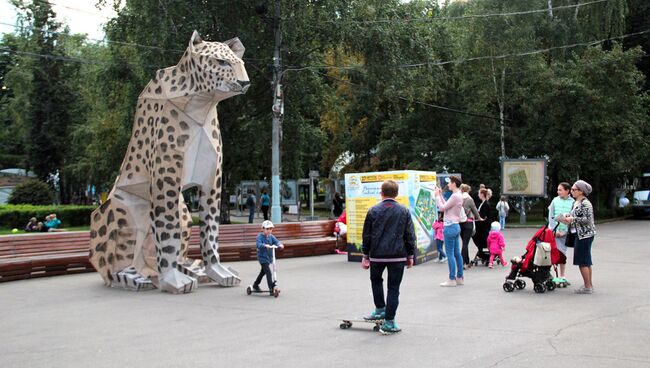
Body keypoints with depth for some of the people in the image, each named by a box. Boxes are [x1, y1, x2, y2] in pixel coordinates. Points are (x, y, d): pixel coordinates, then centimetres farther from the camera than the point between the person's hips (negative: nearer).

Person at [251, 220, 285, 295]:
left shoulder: (271, 236, 3)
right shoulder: (260, 236, -14)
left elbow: (276, 241, -9)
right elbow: (258, 244, -31)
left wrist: (280, 245, -32)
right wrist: (265, 245, -49)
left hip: (269, 257, 7)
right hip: (262, 257, -7)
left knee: (263, 272, 22)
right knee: (268, 273, -16)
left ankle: (255, 285, 40)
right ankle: (272, 289, -17)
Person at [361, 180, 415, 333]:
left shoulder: (373, 210, -1)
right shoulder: (404, 211, 0)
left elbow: (367, 235, 2)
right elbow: (410, 236, 2)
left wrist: (366, 256, 10)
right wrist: (410, 256, 11)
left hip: (377, 254, 0)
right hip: (398, 255, 0)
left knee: (376, 280, 26)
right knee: (393, 288, 5)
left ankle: (380, 309, 23)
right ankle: (389, 321, 5)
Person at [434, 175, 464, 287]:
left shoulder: (455, 196, -17)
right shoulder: (459, 195, 14)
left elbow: (442, 208, -15)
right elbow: (446, 206, 17)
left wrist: (437, 196, -4)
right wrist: (440, 195, 18)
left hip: (450, 226, -10)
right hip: (456, 226, 10)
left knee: (450, 253, -5)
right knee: (457, 253, 12)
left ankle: (452, 279, -2)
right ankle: (459, 277, 17)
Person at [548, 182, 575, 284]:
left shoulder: (572, 202, -2)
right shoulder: (555, 200, 2)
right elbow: (551, 217, 1)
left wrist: (564, 232, -11)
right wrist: (555, 230, -9)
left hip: (565, 232, 0)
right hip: (554, 231, 0)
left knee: (562, 254, 9)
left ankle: (562, 277, 20)